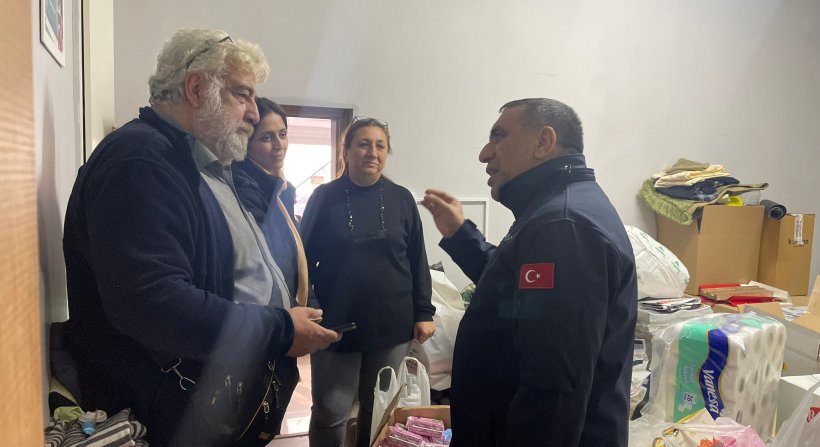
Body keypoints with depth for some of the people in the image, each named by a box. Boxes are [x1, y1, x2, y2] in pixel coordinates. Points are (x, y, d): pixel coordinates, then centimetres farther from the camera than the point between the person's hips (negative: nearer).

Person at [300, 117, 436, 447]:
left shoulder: (401, 199, 3)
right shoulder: (324, 198, -2)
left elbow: (417, 260, 5)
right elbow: (305, 258, 0)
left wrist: (423, 313, 2)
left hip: (391, 325, 2)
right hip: (336, 325, -1)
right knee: (330, 413, 6)